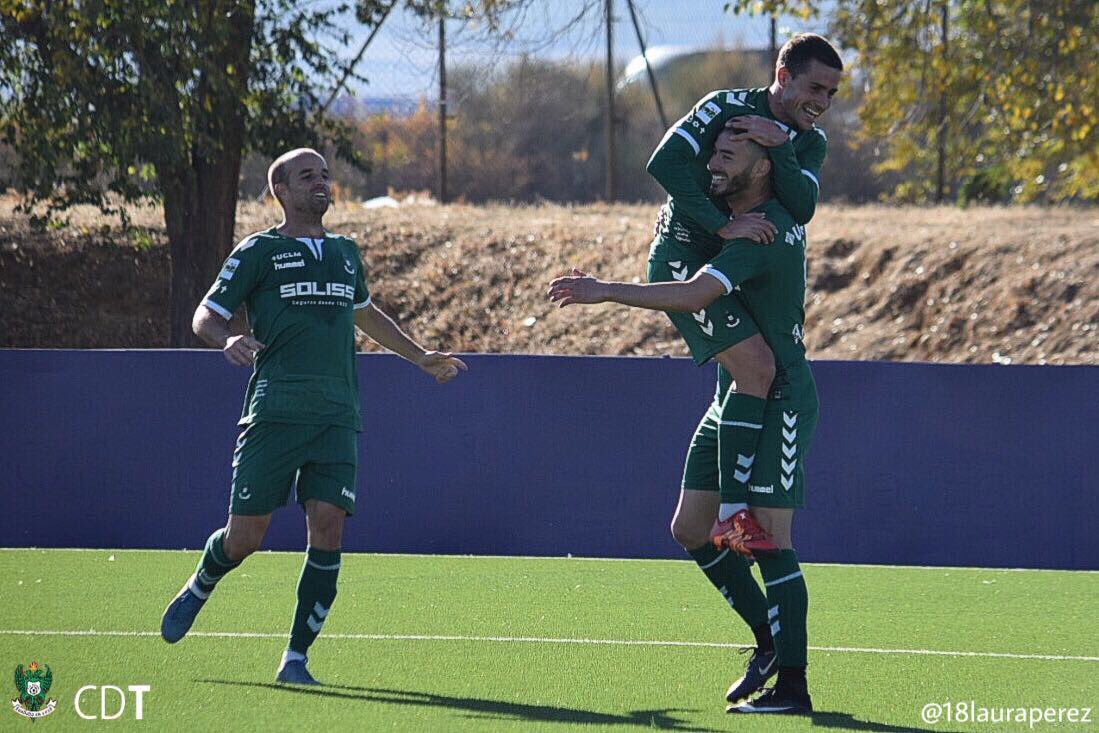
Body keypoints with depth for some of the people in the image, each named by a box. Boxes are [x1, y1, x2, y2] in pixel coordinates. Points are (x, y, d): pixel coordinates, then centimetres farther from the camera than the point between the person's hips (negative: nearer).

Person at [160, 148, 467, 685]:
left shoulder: (345, 253, 19)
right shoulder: (259, 252, 4)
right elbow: (206, 315, 3)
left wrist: (420, 357, 40)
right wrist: (228, 340, -20)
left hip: (336, 418, 4)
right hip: (274, 413, -4)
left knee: (328, 527, -12)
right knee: (245, 535, -4)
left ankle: (295, 658, -4)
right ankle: (198, 590, 31)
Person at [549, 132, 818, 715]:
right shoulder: (737, 217, 10)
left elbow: (694, 295, -31)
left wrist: (606, 291, -28)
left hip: (779, 403, -10)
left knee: (768, 539, -12)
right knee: (691, 529, 10)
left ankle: (792, 684, -10)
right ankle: (770, 640, 20)